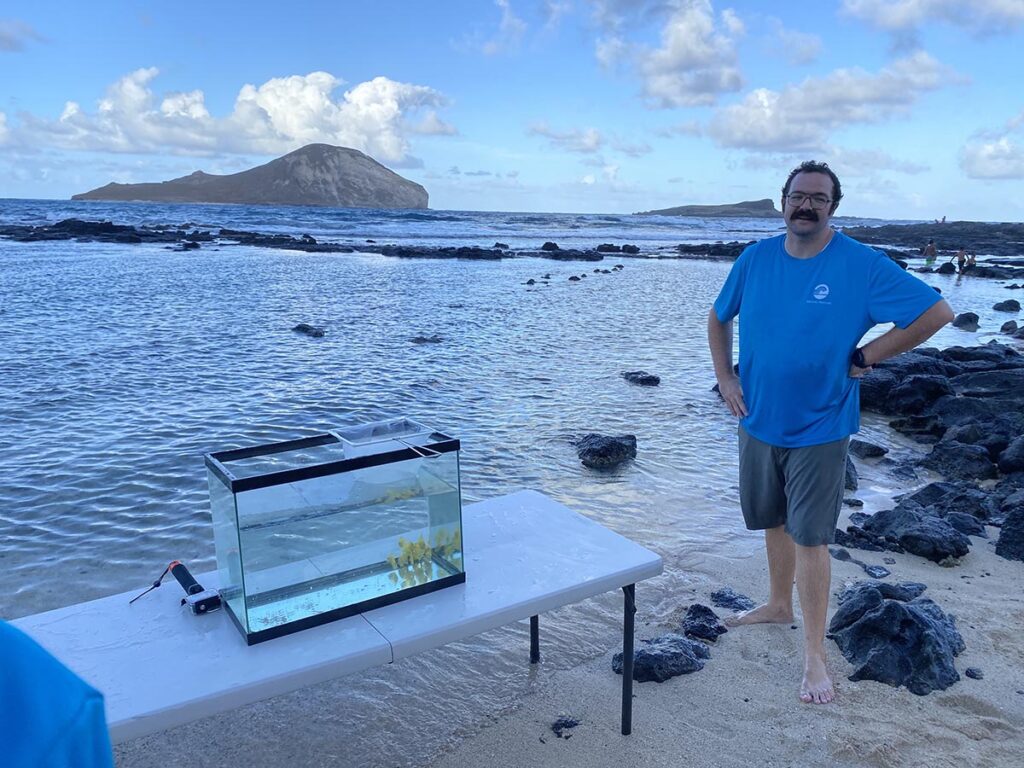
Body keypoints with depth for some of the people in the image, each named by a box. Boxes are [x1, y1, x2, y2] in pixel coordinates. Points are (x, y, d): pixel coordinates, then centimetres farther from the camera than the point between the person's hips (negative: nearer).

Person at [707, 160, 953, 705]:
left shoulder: (862, 265, -13)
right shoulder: (755, 259, -1)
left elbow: (936, 312, -12)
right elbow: (719, 318, 13)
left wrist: (864, 358, -12)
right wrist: (725, 378, 3)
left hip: (819, 429, -4)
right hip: (759, 421, 4)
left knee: (810, 537, -1)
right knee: (775, 522, 19)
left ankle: (815, 654, 12)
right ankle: (779, 605, 42)